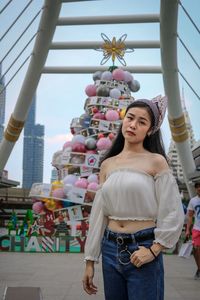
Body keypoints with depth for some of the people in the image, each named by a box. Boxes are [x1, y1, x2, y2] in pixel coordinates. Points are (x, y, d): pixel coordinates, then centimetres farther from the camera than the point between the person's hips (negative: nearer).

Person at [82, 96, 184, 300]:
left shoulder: (155, 161, -5)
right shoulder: (107, 165, 7)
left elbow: (172, 214, -7)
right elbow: (98, 214, 8)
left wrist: (153, 250, -13)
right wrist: (90, 260, 7)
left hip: (143, 250, -4)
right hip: (111, 248, 4)